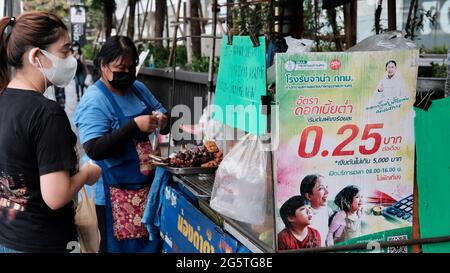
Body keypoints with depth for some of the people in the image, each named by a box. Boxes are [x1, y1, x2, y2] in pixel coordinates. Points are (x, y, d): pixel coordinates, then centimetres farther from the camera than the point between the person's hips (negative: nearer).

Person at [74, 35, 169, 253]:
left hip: (147, 185, 7)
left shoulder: (138, 88, 6)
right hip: (116, 193, -7)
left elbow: (161, 111, 20)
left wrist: (162, 120, -5)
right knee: (120, 245, 4)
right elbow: (94, 150, -24)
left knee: (149, 243, 15)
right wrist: (135, 126, -30)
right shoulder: (94, 101, -16)